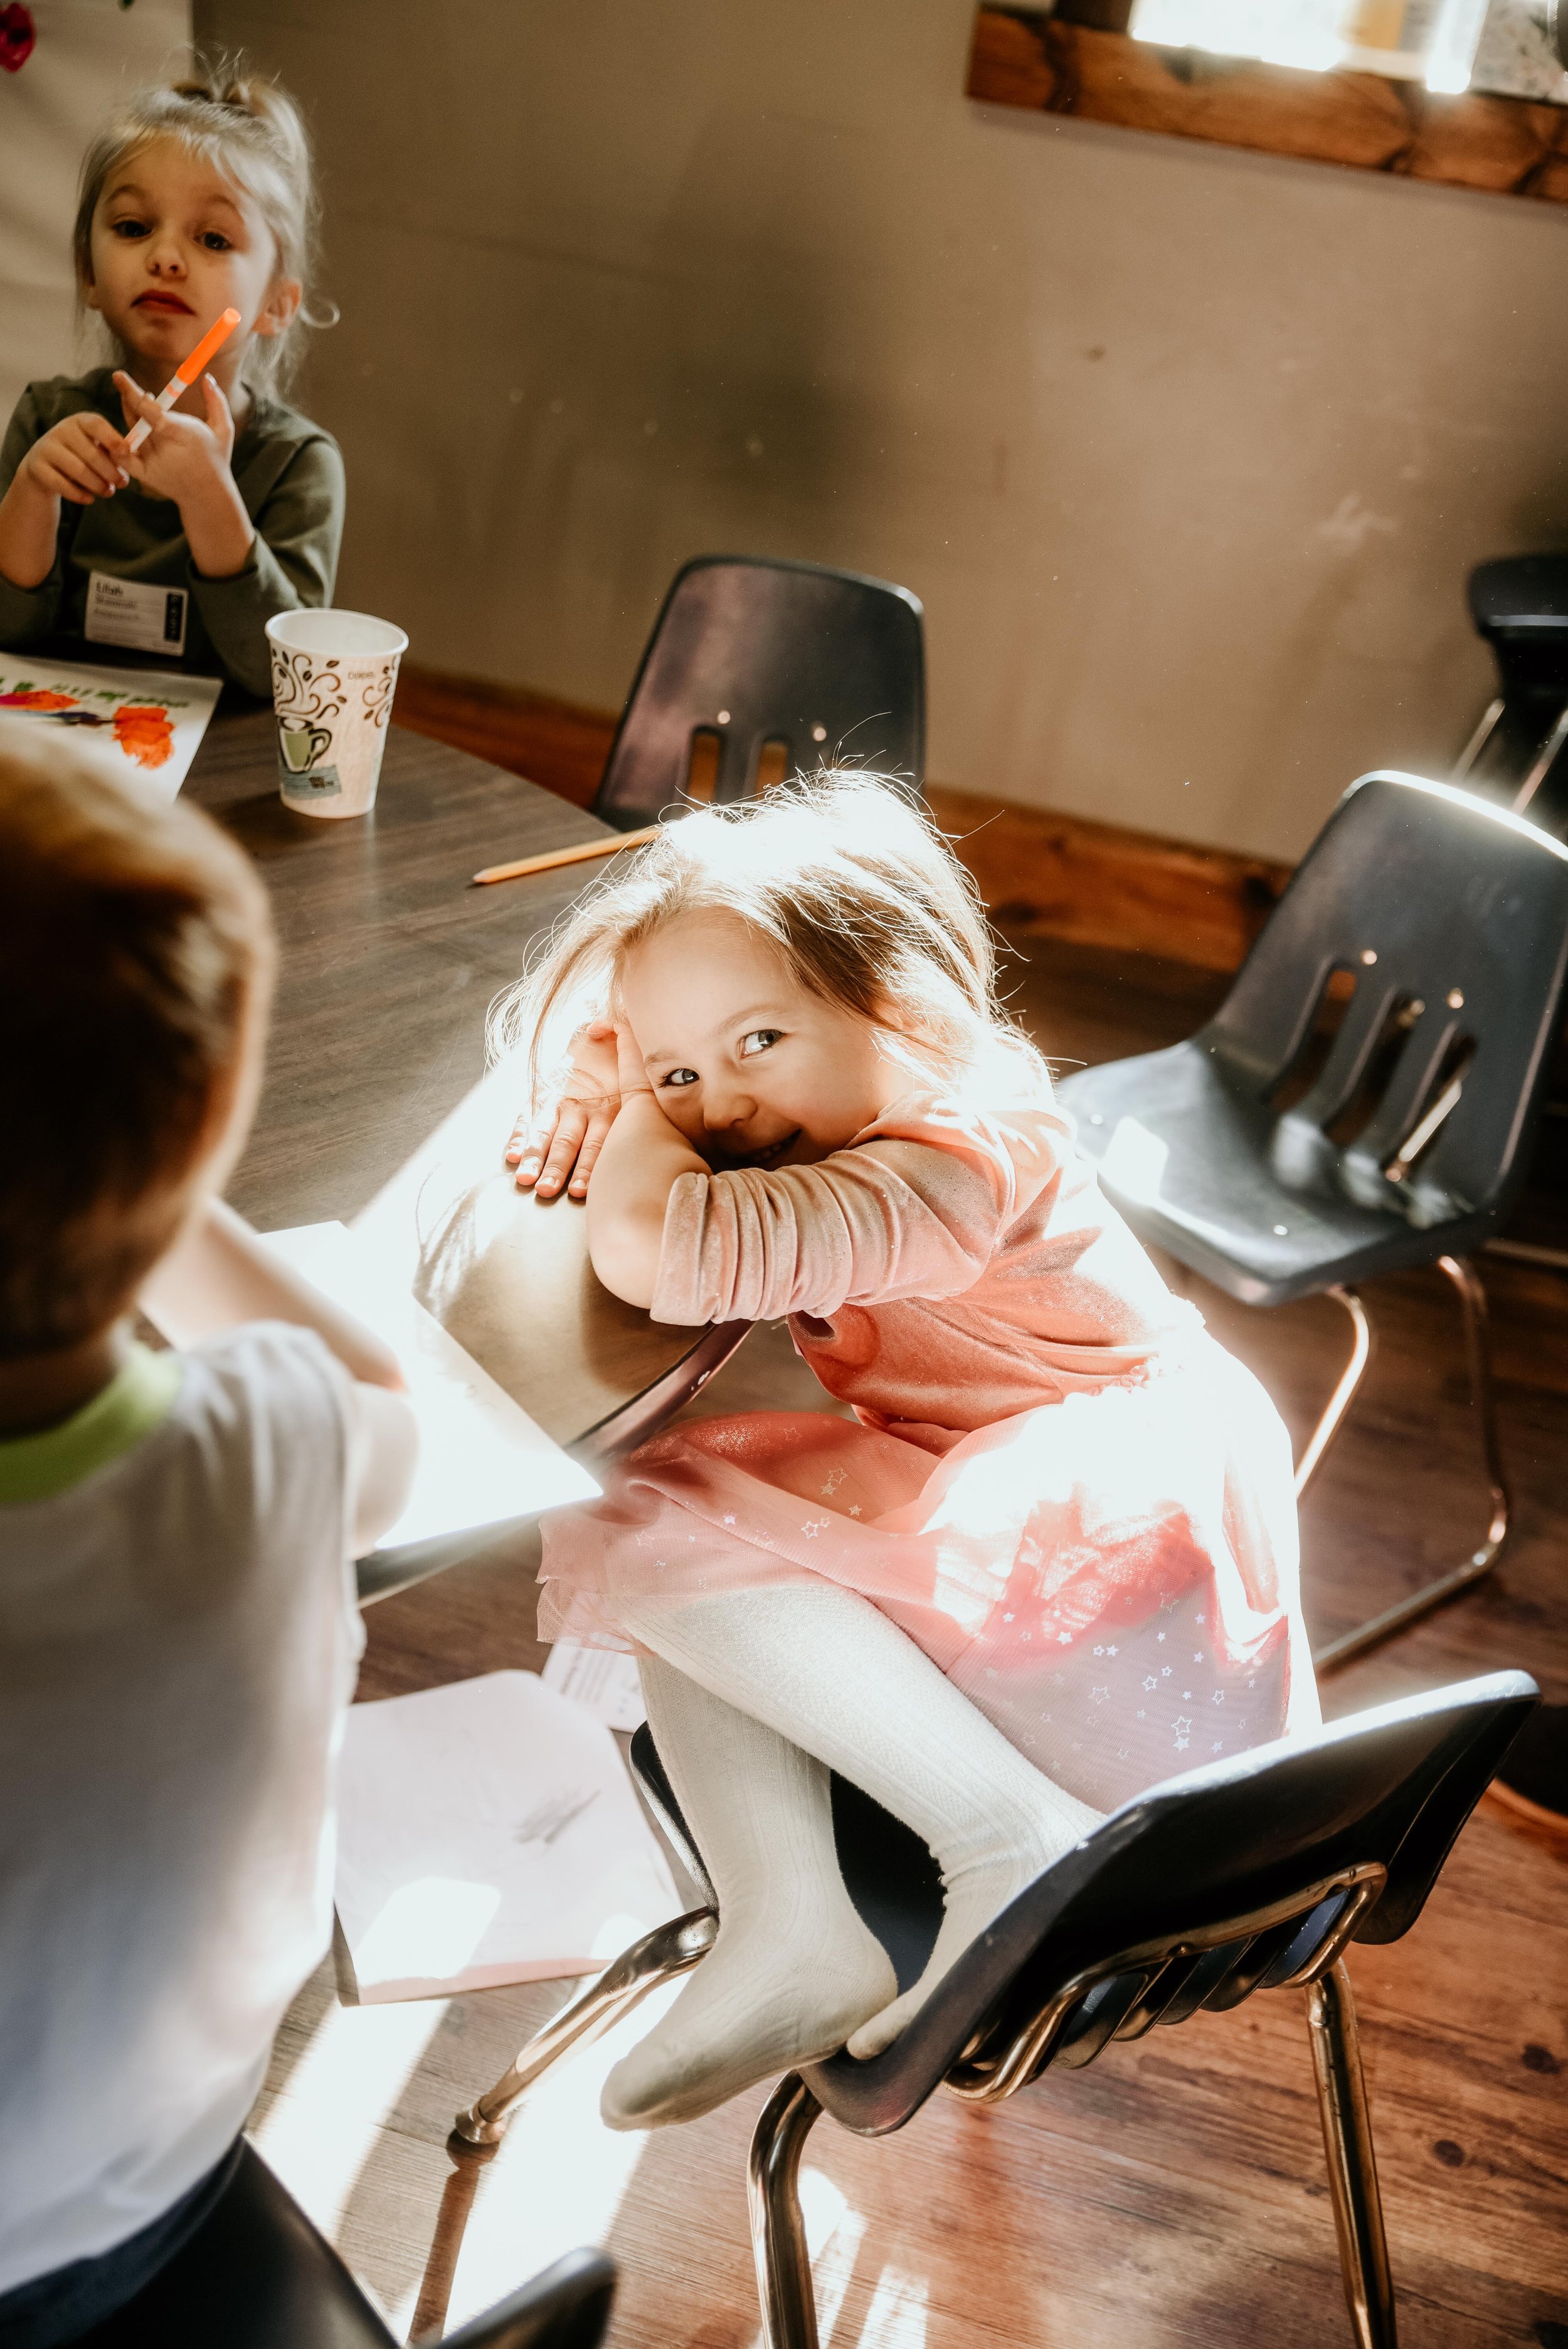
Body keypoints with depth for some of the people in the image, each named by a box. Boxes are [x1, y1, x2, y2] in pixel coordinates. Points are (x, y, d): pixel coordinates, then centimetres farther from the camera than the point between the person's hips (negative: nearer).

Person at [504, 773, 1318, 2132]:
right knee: (652, 1550, 2)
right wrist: (607, 1107, 2)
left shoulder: (956, 1164, -20)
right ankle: (792, 1933, -14)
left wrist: (638, 1117, -11)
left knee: (670, 1530, -18)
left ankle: (1009, 1834, -21)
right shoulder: (839, 1136, 11)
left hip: (1120, 1532, -10)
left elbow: (652, 1255, -34)